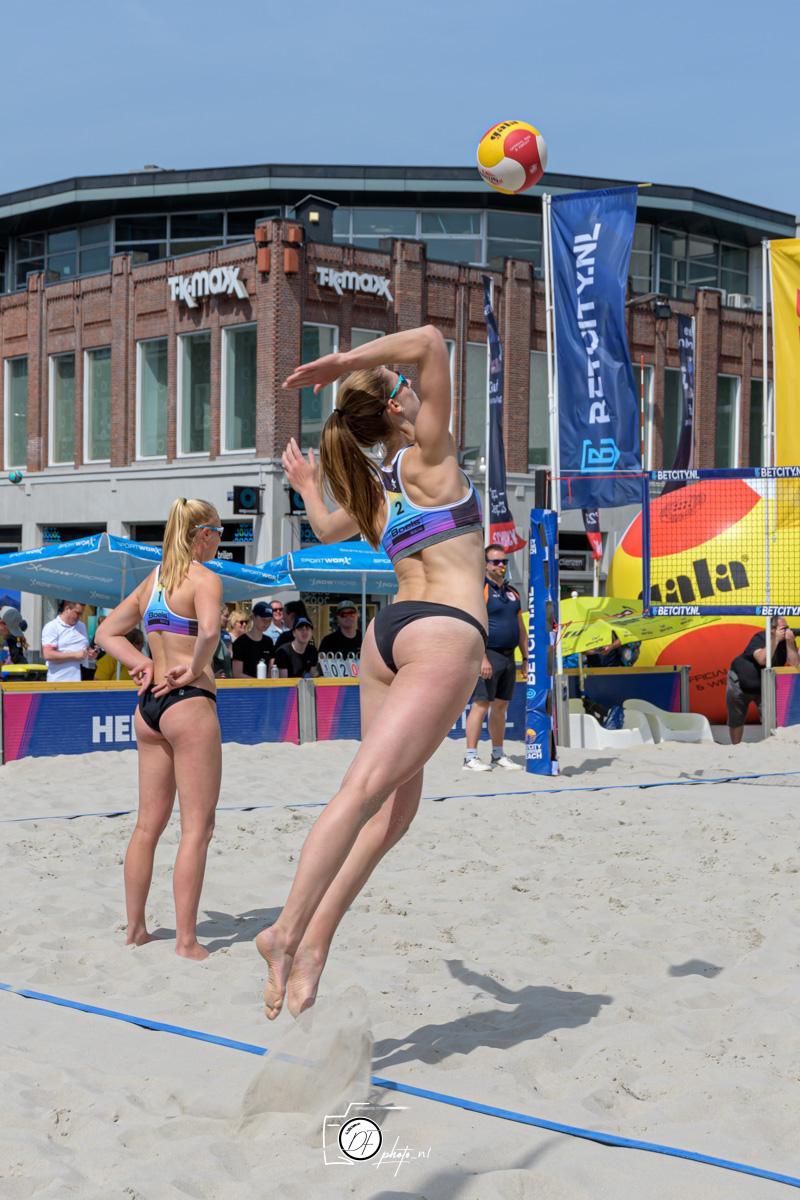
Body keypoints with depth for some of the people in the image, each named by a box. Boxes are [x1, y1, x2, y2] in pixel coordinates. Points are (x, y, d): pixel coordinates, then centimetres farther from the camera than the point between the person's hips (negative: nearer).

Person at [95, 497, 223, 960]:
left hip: (149, 705, 8)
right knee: (197, 827, -3)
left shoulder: (153, 579, 14)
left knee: (149, 824, 15)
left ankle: (136, 929, 22)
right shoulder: (204, 578, -9)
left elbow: (107, 632, 19)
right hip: (189, 703, -8)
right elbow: (209, 630, -29)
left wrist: (142, 663, 8)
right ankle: (187, 941, -3)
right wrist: (195, 668, -14)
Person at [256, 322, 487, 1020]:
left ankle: (317, 936, 1)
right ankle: (288, 930, -19)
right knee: (365, 789, -13)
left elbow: (326, 528, 40)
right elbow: (429, 342, -8)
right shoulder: (427, 457, 0)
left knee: (396, 802, 7)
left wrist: (307, 487, 59)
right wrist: (345, 362, -3)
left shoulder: (370, 489, 18)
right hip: (446, 632, -8)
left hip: (387, 630, 8)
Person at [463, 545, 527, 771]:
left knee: (501, 706, 12)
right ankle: (470, 757, -9)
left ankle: (499, 755, 19)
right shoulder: (479, 589, -7)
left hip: (508, 657, 8)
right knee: (481, 704, -10)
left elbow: (520, 628, 22)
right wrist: (482, 658, -22)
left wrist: (527, 658, 17)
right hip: (488, 654, -8)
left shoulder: (512, 592, 18)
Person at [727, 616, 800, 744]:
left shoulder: (787, 641, -11)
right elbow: (762, 660, -39)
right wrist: (776, 639, -36)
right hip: (739, 682, -3)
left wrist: (790, 642, -31)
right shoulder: (760, 638, -22)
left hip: (764, 686, 3)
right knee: (736, 719, 7)